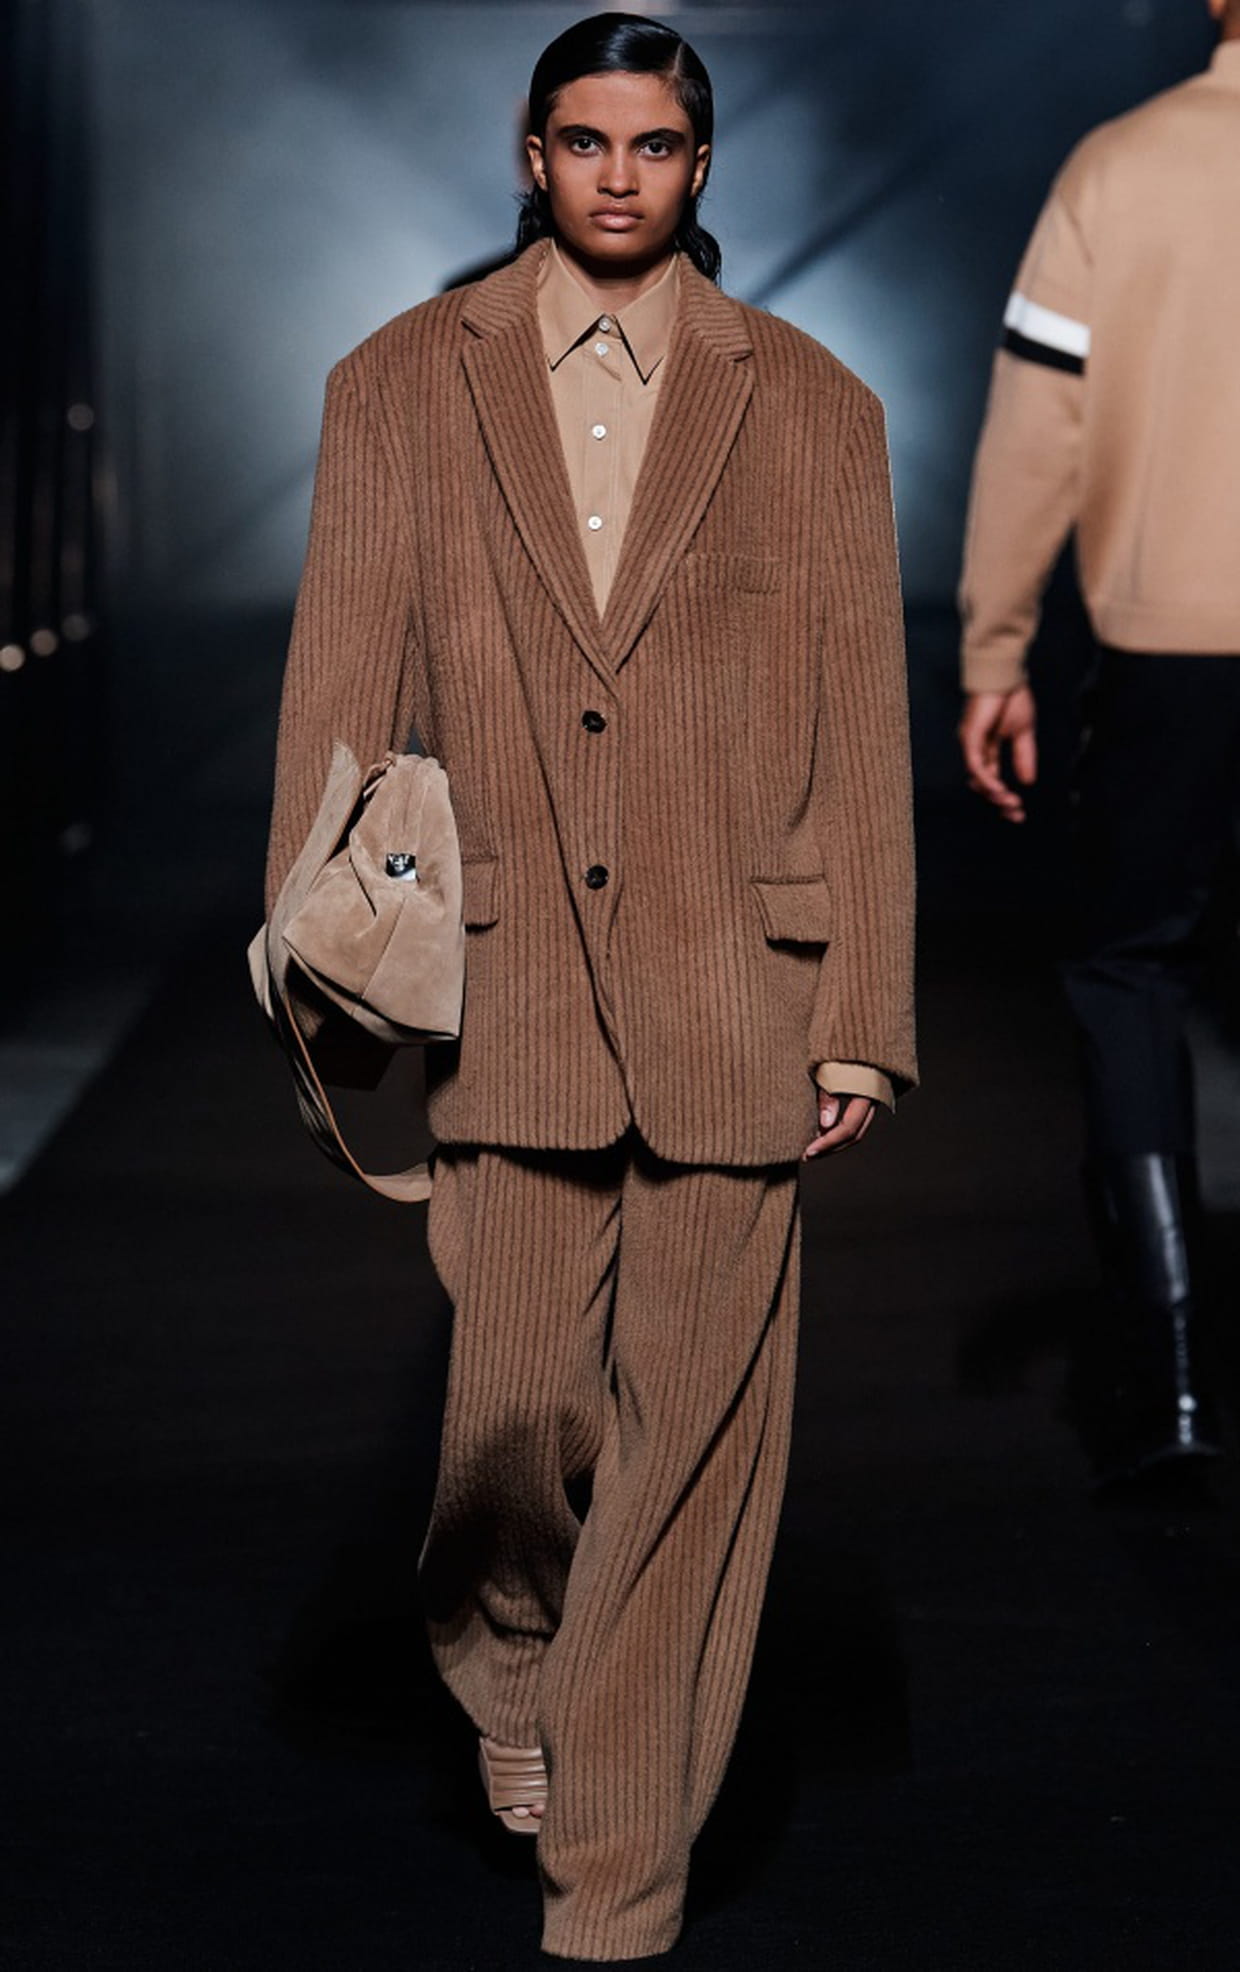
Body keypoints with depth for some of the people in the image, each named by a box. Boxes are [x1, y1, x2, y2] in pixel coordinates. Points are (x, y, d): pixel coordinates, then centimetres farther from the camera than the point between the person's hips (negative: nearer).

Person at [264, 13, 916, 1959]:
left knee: (694, 1425, 1)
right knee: (518, 1395, 1)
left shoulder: (813, 407, 7)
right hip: (500, 979, 0)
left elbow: (862, 730, 5)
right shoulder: (401, 386, 8)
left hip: (733, 991, 0)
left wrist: (862, 1018, 1)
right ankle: (502, 1644, 36)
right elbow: (337, 695, 6)